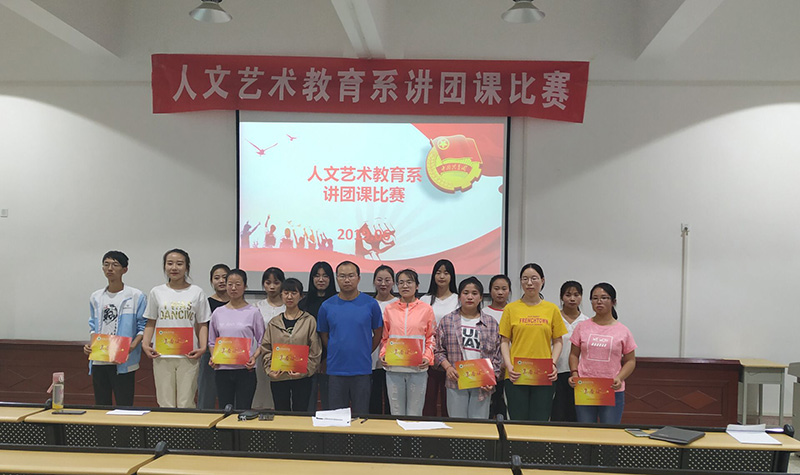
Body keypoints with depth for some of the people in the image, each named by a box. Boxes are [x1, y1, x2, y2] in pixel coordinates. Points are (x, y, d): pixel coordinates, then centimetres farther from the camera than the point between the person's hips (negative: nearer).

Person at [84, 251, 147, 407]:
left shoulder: (136, 296, -2)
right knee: (100, 407, 12)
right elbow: (93, 326, 19)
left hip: (124, 362, -5)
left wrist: (132, 347, -18)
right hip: (98, 360, 5)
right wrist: (90, 345, 1)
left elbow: (143, 327, -3)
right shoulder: (96, 297, 13)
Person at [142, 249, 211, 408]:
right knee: (165, 405, 4)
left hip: (188, 356, -1)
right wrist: (145, 344, -2)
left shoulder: (196, 292, 3)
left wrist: (203, 347, -8)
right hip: (161, 355, 1)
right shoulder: (157, 292, 8)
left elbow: (202, 324, 4)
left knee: (186, 404, 0)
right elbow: (151, 322, 12)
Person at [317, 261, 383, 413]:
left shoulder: (371, 304, -2)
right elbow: (324, 335, 11)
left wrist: (364, 354, 5)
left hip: (362, 370, -1)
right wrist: (336, 354, 6)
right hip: (336, 370, 1)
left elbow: (378, 334, 7)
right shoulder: (327, 306, 1)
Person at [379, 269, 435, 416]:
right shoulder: (389, 309, 7)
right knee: (396, 413, 8)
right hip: (393, 368, 2)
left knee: (415, 414, 4)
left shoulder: (426, 309, 3)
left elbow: (431, 338, 6)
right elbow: (384, 337, 13)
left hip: (418, 368, -1)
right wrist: (383, 354, -3)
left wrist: (427, 357, -8)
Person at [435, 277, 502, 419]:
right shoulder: (447, 321, 6)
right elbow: (439, 350, 7)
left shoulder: (491, 323, 8)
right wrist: (448, 367, -8)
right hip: (456, 381, 0)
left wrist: (493, 377, -4)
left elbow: (497, 355, 8)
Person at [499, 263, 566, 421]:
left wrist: (553, 364, -5)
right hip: (516, 376, -1)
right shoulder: (511, 308, 4)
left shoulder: (552, 309, 7)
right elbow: (504, 341, 5)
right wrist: (508, 365, -9)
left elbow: (557, 341, 10)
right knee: (518, 423, 3)